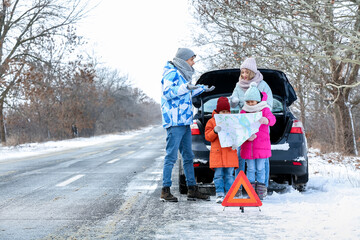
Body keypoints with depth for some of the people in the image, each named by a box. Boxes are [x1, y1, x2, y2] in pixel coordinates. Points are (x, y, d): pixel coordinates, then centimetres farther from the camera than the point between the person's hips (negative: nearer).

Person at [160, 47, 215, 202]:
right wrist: (185, 88, -32)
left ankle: (192, 190, 15)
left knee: (188, 156, 11)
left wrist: (202, 89, 37)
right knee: (171, 156, -8)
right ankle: (165, 191, -4)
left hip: (185, 122, 10)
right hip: (174, 121, -10)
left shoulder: (182, 74, 20)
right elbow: (167, 92, -22)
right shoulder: (172, 73, -9)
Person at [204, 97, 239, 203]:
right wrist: (215, 131, -18)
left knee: (229, 175, 2)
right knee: (218, 175, -2)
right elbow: (208, 137, 1)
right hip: (217, 153, -1)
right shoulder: (212, 121, 4)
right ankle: (220, 194, 3)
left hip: (230, 152, 1)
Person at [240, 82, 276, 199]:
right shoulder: (243, 112, 9)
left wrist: (264, 120, -43)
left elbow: (272, 119, -18)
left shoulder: (264, 110, 1)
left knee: (260, 169, 1)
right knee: (251, 169, 3)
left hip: (261, 145, -2)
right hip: (248, 145, 2)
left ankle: (261, 192, 9)